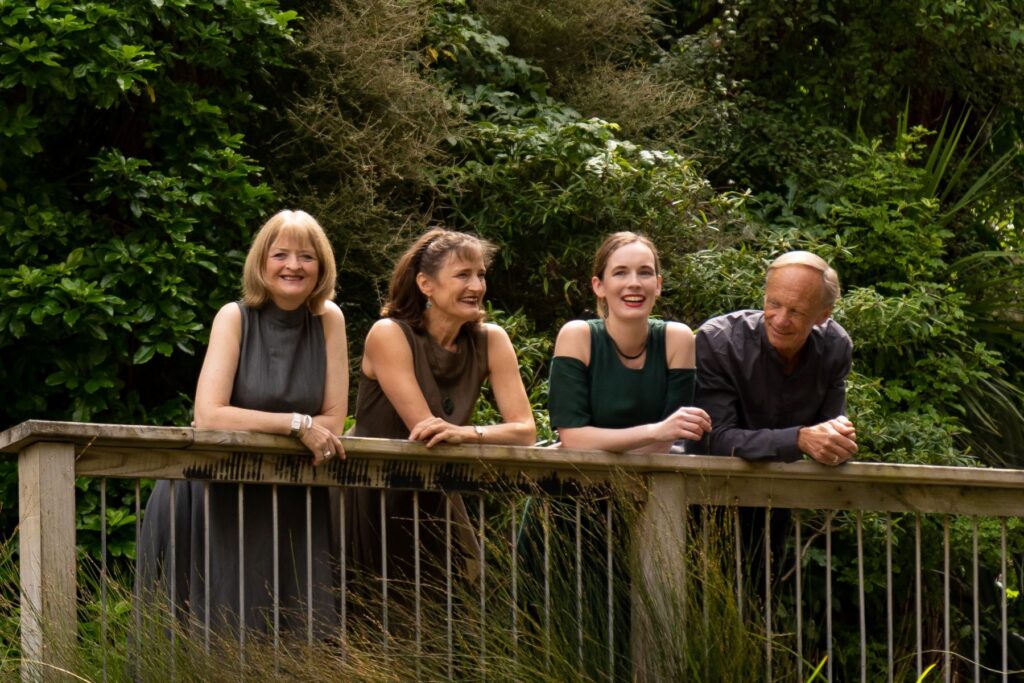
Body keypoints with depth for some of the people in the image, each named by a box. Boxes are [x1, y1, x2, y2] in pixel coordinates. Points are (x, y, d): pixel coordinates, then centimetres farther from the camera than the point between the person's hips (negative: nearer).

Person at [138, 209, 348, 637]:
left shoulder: (328, 319, 1)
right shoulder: (235, 318, -7)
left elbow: (333, 421, -1)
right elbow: (207, 416, -18)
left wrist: (252, 427, -12)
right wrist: (297, 424, -19)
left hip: (291, 503, 3)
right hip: (218, 500, -3)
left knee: (301, 632, -3)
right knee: (223, 634, -7)